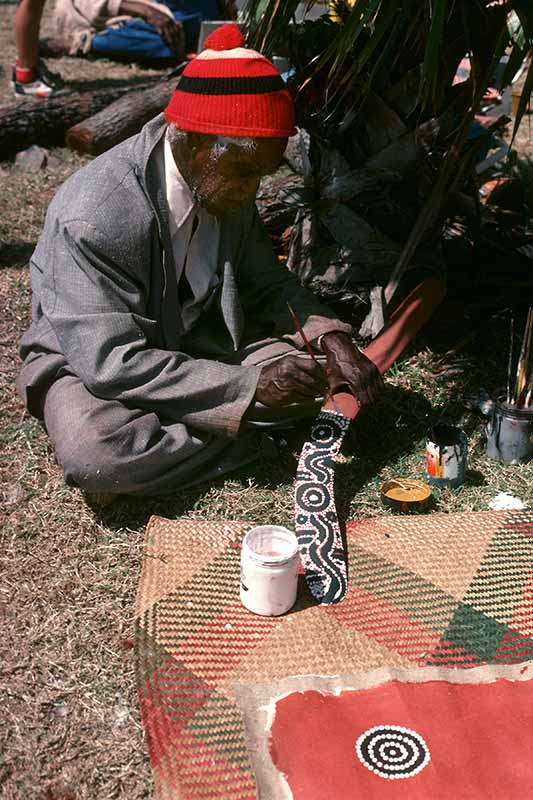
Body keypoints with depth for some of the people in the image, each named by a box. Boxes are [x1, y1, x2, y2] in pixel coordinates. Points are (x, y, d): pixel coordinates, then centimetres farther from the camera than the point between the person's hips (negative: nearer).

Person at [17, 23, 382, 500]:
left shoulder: (225, 184, -9)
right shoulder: (93, 217, -31)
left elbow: (266, 281, 3)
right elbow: (111, 362, -31)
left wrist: (328, 334, -18)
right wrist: (249, 384, -33)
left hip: (196, 343, 6)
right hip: (87, 359, -5)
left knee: (308, 381, -12)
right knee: (94, 457, -36)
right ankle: (248, 441, -14)